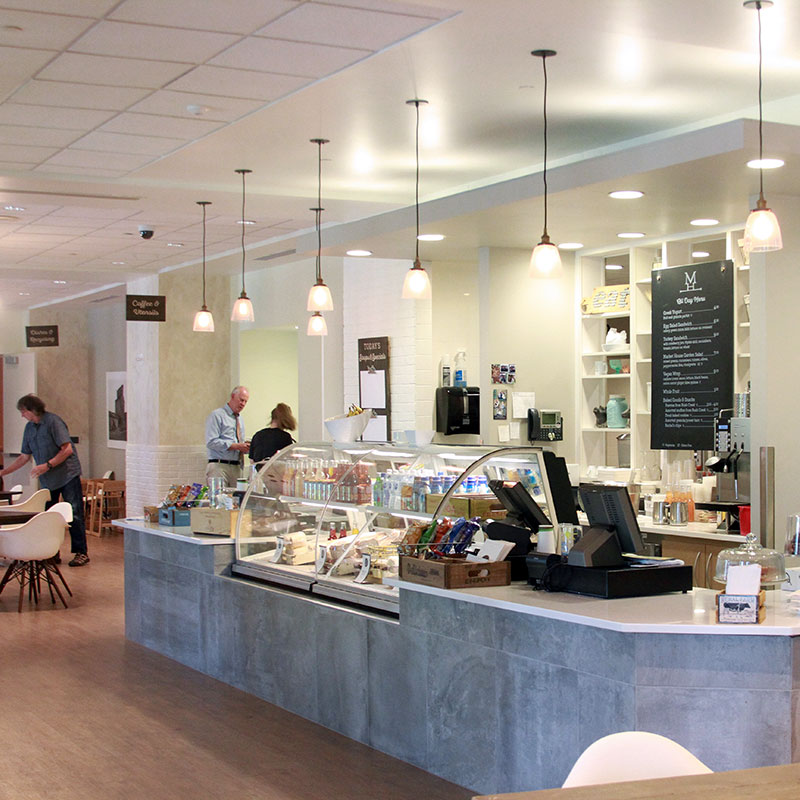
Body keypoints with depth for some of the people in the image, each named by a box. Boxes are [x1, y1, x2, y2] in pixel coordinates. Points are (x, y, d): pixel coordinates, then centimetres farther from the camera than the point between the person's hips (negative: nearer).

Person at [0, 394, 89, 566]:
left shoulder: (53, 421, -12)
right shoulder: (29, 428, 11)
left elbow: (67, 449, -17)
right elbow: (24, 457, 17)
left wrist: (47, 465, -20)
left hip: (67, 475, -7)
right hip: (47, 480, 7)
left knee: (74, 514, -7)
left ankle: (81, 552, -2)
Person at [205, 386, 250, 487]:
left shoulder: (240, 419, 23)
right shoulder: (217, 415, -2)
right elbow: (211, 442, -13)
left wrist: (245, 447, 2)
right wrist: (236, 446, -15)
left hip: (237, 468, 6)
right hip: (219, 467, -6)